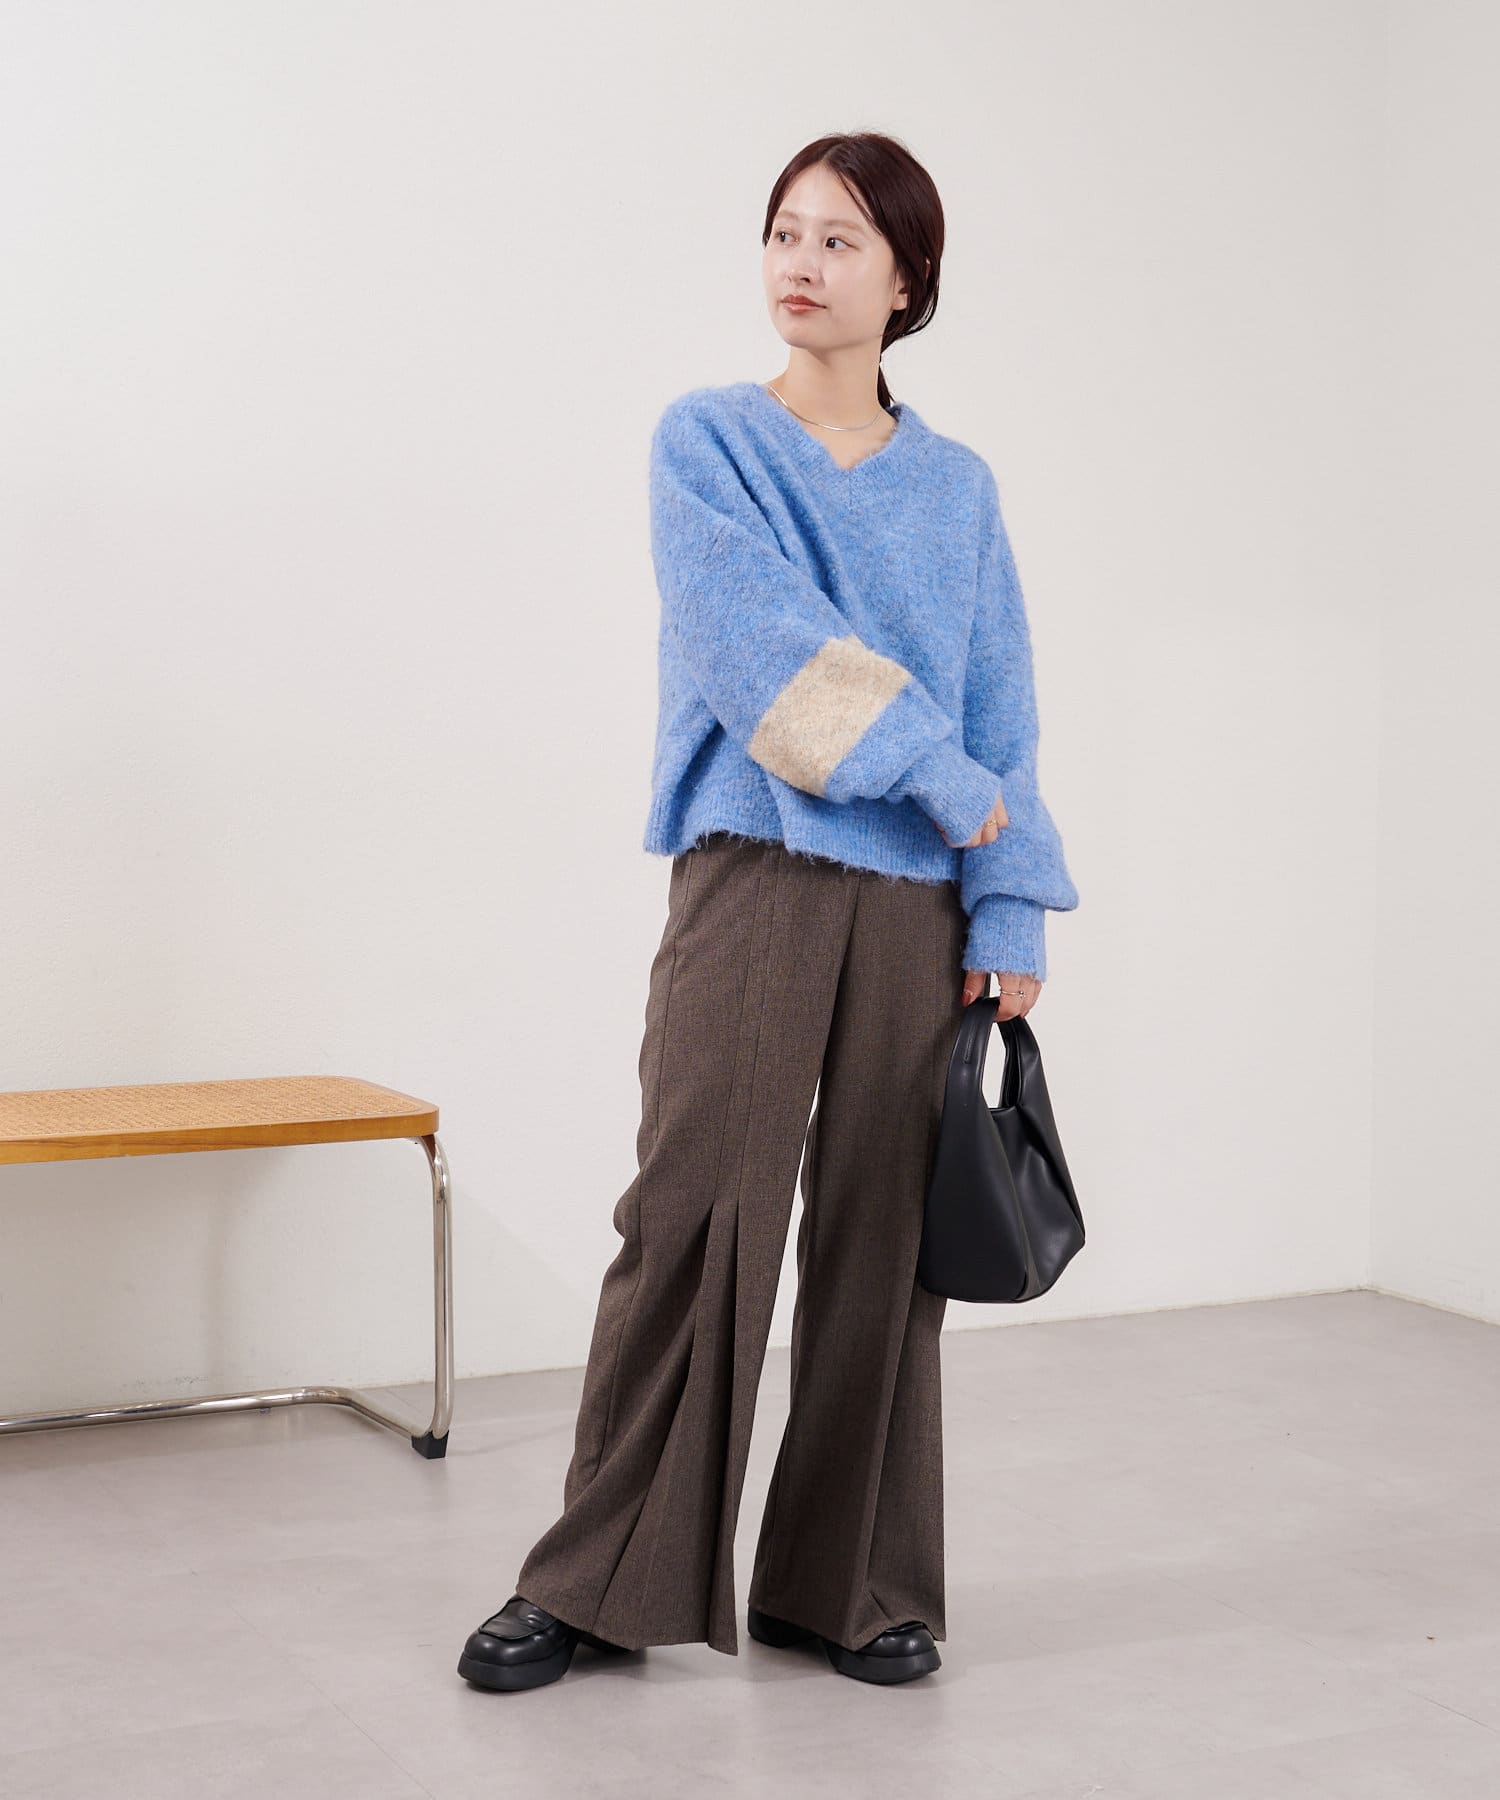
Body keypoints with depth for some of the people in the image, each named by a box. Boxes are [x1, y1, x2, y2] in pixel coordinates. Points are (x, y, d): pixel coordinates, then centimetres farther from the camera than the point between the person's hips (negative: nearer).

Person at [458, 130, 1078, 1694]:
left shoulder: (955, 487, 13)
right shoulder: (705, 443, 5)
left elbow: (1001, 716, 11)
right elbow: (761, 642, -9)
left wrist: (1010, 914, 2)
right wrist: (939, 776, -10)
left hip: (914, 906, 3)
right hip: (751, 877, -3)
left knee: (879, 1237, 5)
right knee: (694, 1213, -5)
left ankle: (852, 1583, 18)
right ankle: (599, 1581, 7)